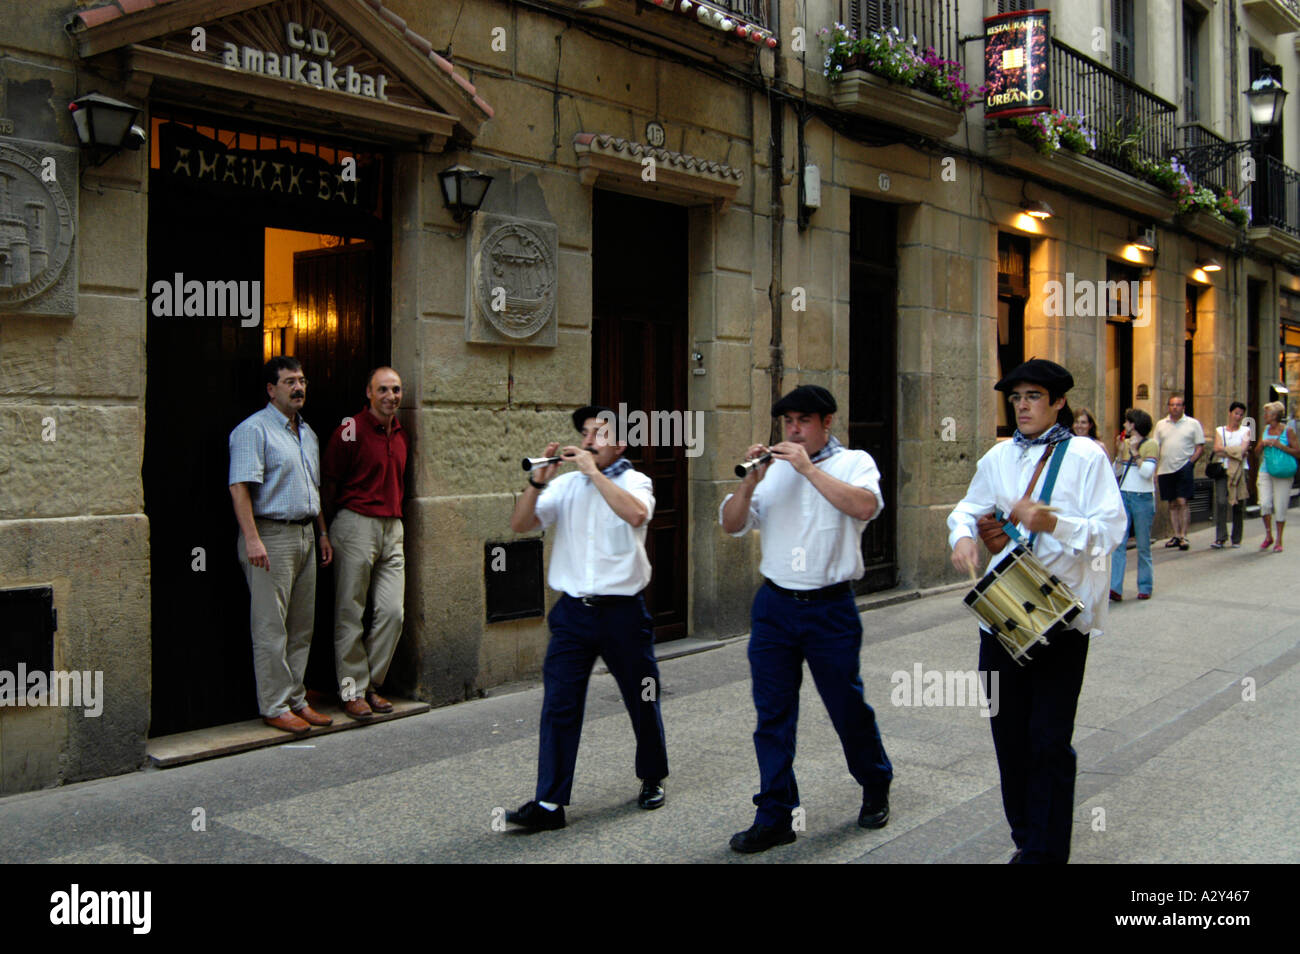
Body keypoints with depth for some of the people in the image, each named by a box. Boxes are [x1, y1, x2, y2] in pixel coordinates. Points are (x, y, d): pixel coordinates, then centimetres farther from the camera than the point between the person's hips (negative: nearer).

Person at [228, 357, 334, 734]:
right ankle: (275, 707, 3)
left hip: (304, 536, 8)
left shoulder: (307, 433, 18)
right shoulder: (254, 430, -8)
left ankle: (296, 700, 20)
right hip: (271, 536, -8)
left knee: (302, 627, 11)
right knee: (271, 629, -4)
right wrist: (253, 539, -24)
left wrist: (323, 534, 20)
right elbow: (240, 487, -17)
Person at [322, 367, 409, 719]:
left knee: (392, 612, 3)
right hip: (356, 524, -6)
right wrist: (334, 524, -2)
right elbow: (330, 482, -5)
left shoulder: (400, 433, 13)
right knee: (350, 613, 1)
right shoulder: (351, 429, -8)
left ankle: (372, 684, 17)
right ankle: (352, 690, 10)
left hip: (392, 526, 6)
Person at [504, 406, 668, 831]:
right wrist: (539, 480, -11)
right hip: (573, 609, 2)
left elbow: (637, 514, -25)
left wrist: (594, 471, -20)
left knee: (642, 700, 11)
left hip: (622, 609, -2)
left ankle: (652, 780, 33)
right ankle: (549, 802, 2)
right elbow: (520, 524, 1)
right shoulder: (566, 485, 9)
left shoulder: (633, 481, -1)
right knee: (558, 705, -3)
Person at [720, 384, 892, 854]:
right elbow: (731, 524, 3)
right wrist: (751, 480, -13)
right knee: (772, 714, 4)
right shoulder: (772, 469, 8)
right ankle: (774, 817, 14)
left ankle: (876, 788, 35)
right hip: (774, 605, 3)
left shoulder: (853, 462, 1)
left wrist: (808, 467, -19)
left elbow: (865, 505, -20)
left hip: (831, 607, -3)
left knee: (847, 705, 9)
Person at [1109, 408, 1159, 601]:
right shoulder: (1125, 443, 12)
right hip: (1123, 496, 4)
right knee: (1119, 543, -5)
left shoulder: (1151, 445, -4)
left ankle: (1145, 587, 16)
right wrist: (1119, 452, -2)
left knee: (1143, 546, 5)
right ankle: (1115, 588, -10)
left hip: (1143, 498, -4)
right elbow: (1116, 472, 10)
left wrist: (1134, 452, -14)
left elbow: (1147, 472, -15)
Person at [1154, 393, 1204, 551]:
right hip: (1165, 469, 4)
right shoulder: (1161, 424, 12)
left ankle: (1183, 536, -5)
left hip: (1183, 468, -4)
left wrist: (1191, 461, -10)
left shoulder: (1193, 424, 3)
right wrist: (1154, 469, 5)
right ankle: (1176, 535, 16)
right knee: (1172, 504, 9)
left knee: (1182, 502, -9)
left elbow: (1200, 446, 3)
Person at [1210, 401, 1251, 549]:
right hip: (1223, 470, -1)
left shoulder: (1245, 431, 13)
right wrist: (1238, 451, -4)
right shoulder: (1219, 430, 14)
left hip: (1240, 471, 1)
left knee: (1238, 505, 1)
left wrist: (1226, 450, -6)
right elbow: (1217, 448, -3)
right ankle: (1220, 538, -16)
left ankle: (1236, 539, 11)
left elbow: (1243, 448, -4)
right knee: (1221, 502, -15)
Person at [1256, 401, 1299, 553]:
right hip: (1265, 471, 4)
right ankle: (1268, 536, 12)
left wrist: (1279, 445, -16)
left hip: (1282, 473, -4)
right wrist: (1263, 444, -3)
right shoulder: (1266, 429, 11)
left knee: (1280, 508, -1)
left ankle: (1279, 541, 9)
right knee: (1264, 504, -7)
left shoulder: (1288, 430, -4)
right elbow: (1258, 451, 19)